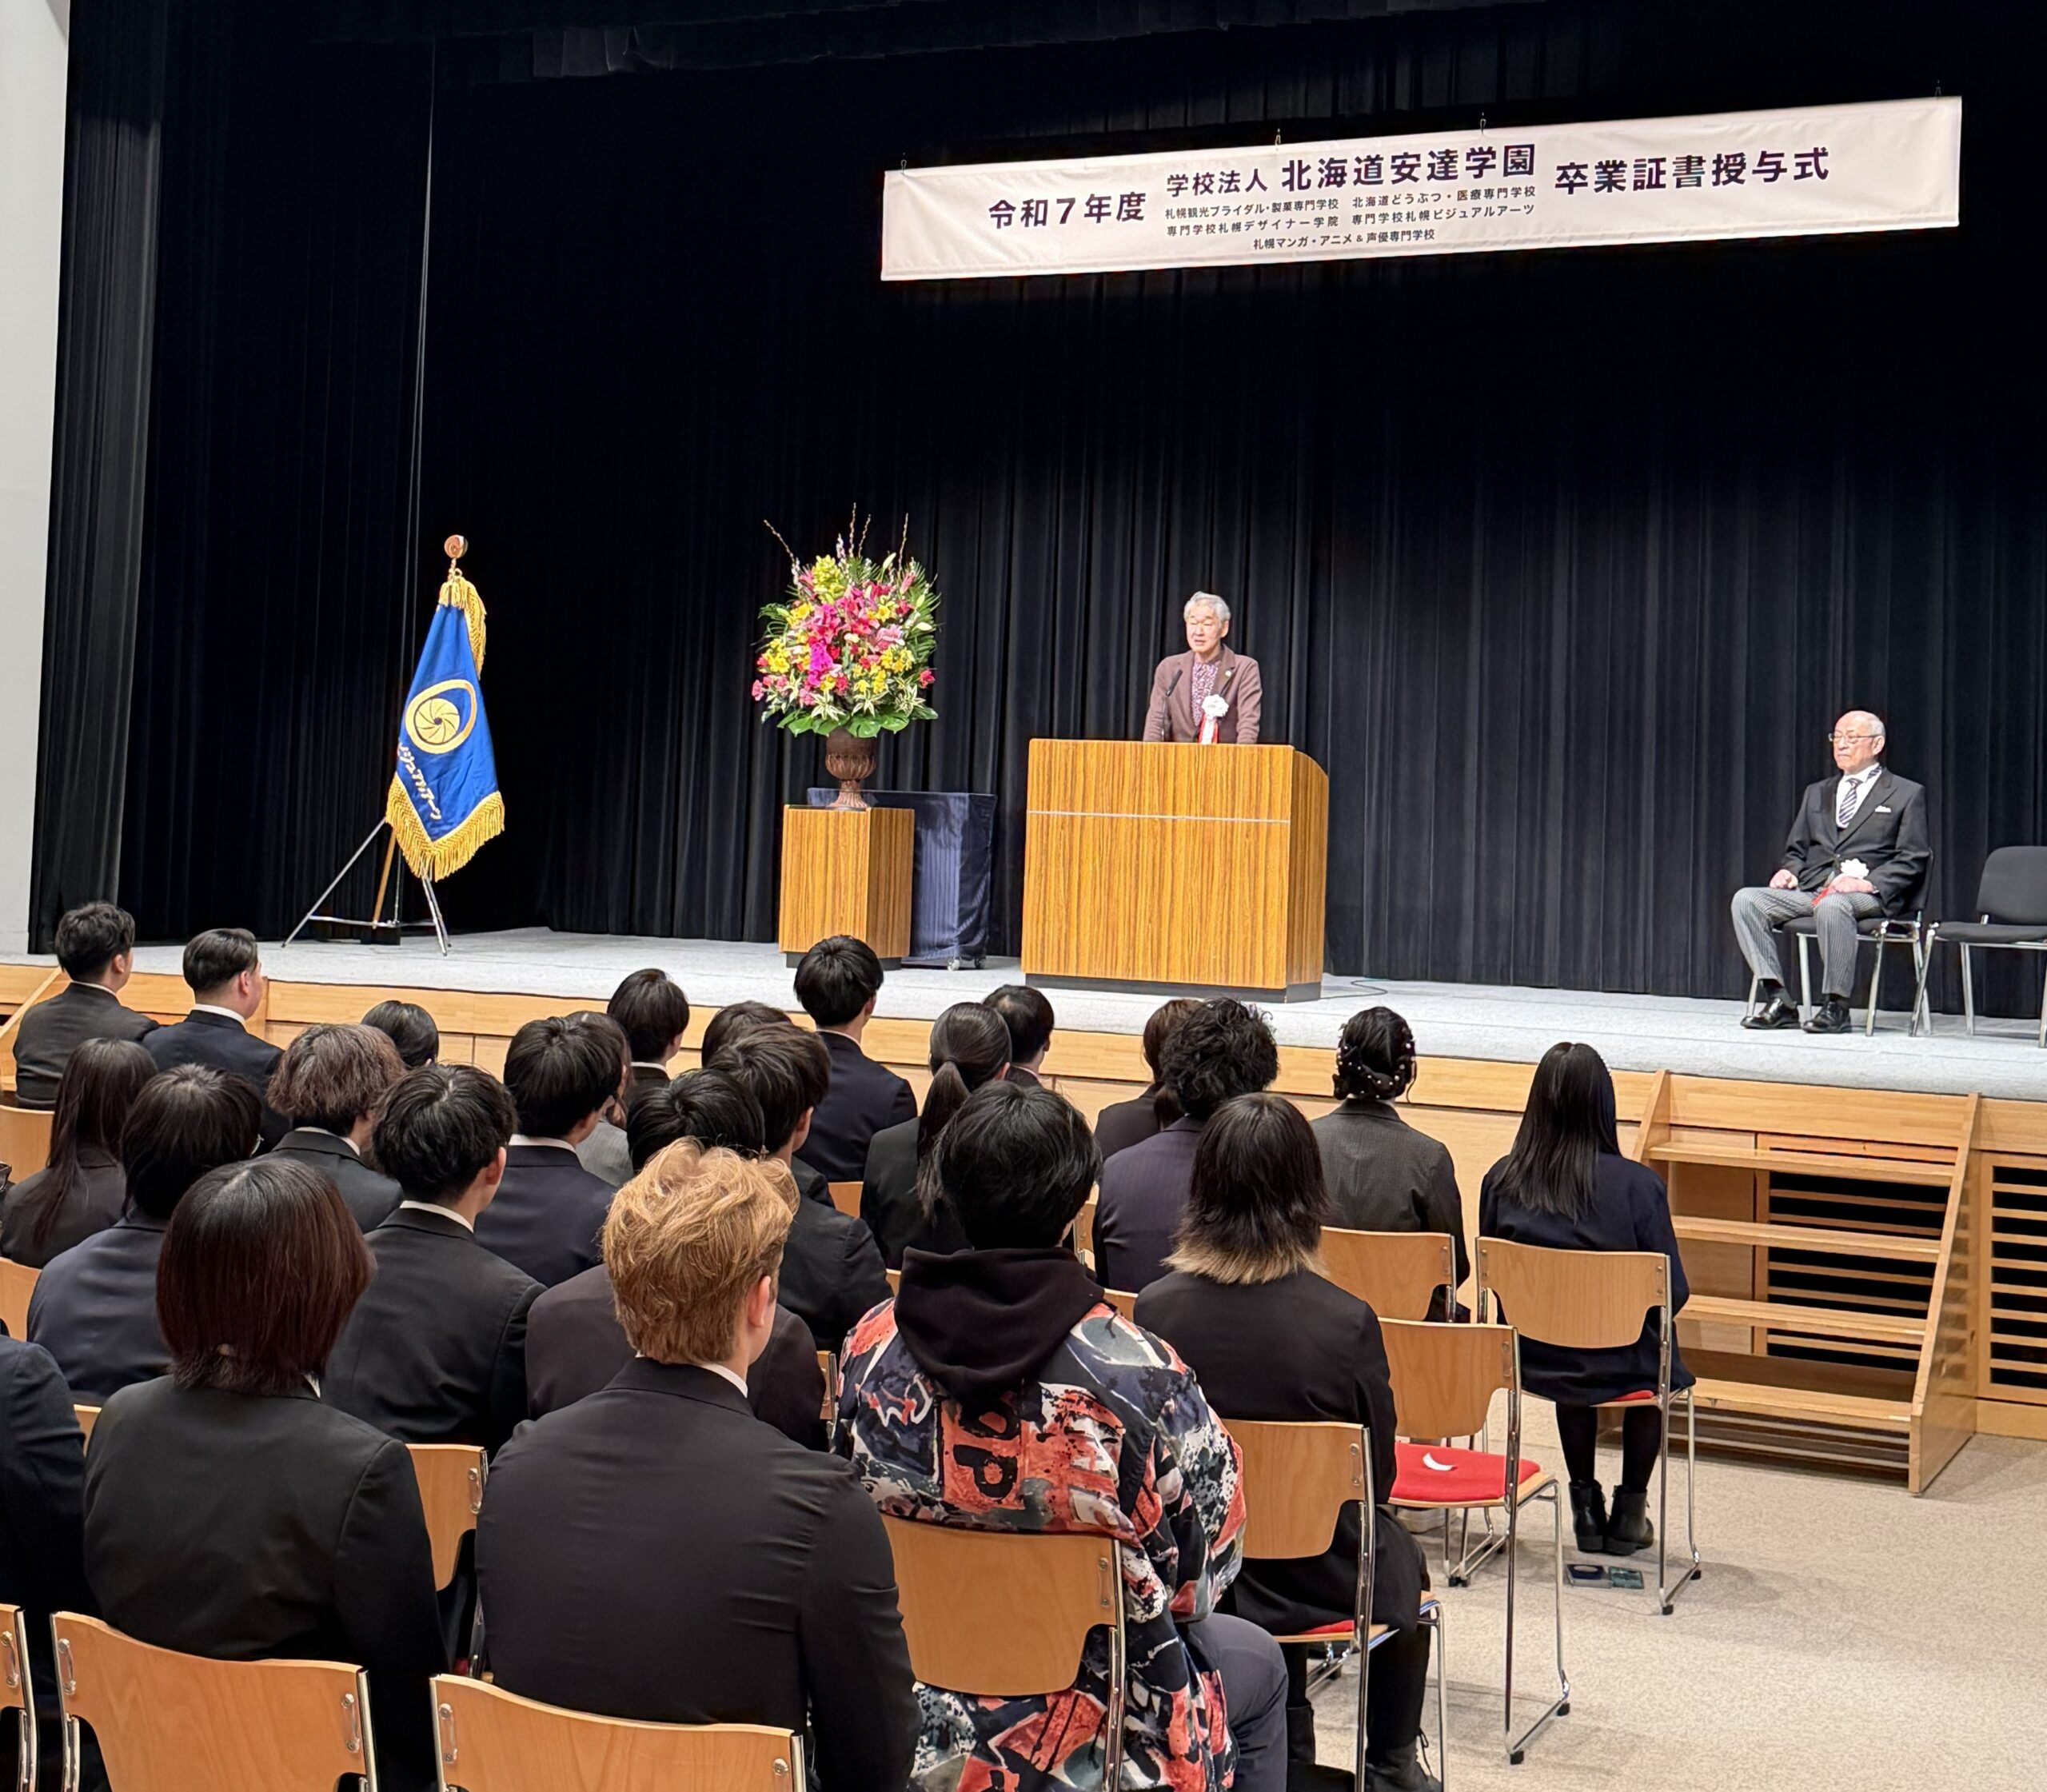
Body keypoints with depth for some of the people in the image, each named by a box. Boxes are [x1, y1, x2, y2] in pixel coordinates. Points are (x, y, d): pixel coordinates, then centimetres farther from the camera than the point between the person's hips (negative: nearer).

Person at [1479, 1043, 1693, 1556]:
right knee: (1656, 1356, 33)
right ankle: (1629, 1510, 40)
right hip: (1619, 1370, -2)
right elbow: (1673, 1292, -13)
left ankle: (1585, 1504, 45)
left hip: (1533, 1362, 3)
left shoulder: (1501, 1180, -11)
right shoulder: (1638, 1184, -20)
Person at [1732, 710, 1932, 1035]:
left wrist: (1869, 882, -16)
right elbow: (1796, 849, 26)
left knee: (1831, 905, -40)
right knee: (1746, 899, -19)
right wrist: (1788, 871, 1)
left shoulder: (1907, 795, 9)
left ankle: (1835, 1006, -29)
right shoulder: (1816, 793, 26)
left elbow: (1913, 860, 0)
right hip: (1810, 890, 6)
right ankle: (1778, 1001, -21)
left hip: (1870, 896, -5)